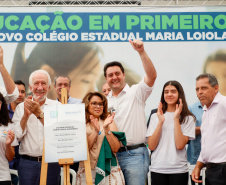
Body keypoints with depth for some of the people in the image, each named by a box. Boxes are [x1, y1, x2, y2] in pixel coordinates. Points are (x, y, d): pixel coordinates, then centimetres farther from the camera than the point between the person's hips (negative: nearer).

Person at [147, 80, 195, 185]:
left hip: (179, 170, -1)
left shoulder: (188, 118, 2)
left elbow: (180, 145, -11)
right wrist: (161, 122, -8)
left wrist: (176, 119, -11)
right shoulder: (155, 117, 8)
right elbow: (151, 146, -2)